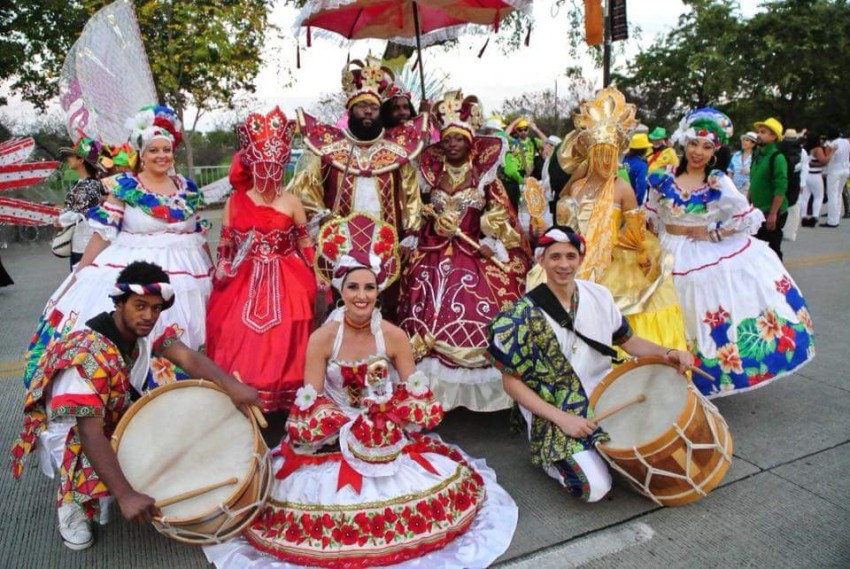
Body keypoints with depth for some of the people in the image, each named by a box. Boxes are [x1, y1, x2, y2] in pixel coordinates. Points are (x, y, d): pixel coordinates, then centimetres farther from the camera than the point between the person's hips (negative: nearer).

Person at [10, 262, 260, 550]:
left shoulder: (146, 330, -14)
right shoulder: (88, 355, -35)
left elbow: (188, 357, -28)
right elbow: (90, 434, -39)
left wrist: (231, 385, -48)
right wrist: (126, 495, -46)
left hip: (118, 417, 6)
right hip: (68, 431, -6)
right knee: (96, 474, -32)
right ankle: (71, 501, 1)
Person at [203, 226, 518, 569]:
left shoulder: (394, 336, -7)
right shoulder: (321, 339, -11)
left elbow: (417, 399, -3)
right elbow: (310, 409, -10)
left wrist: (385, 419, -17)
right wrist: (352, 424, -19)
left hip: (390, 437, 2)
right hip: (332, 440, -1)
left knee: (440, 484, -15)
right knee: (322, 497, -23)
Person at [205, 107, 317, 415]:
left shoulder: (292, 202, 0)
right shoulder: (235, 202, 4)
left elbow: (305, 246, 3)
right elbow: (225, 246, 9)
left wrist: (316, 279, 0)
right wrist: (221, 271, -1)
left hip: (284, 285, -1)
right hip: (243, 285, 1)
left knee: (280, 346, 1)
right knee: (239, 345, 2)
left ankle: (280, 401, 14)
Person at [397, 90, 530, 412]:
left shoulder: (485, 176, 5)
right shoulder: (432, 173, 11)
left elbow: (501, 219, 3)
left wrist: (491, 244, -8)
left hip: (477, 255, -2)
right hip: (434, 255, 2)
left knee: (476, 314, -13)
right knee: (431, 312, -10)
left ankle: (475, 390, -1)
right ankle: (433, 388, -1)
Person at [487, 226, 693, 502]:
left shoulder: (599, 296, -1)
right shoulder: (524, 315, -15)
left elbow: (630, 342, 10)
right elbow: (511, 382, -12)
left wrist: (667, 353, -11)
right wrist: (562, 418, -18)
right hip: (555, 412, -5)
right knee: (595, 487, -20)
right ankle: (549, 455, 9)